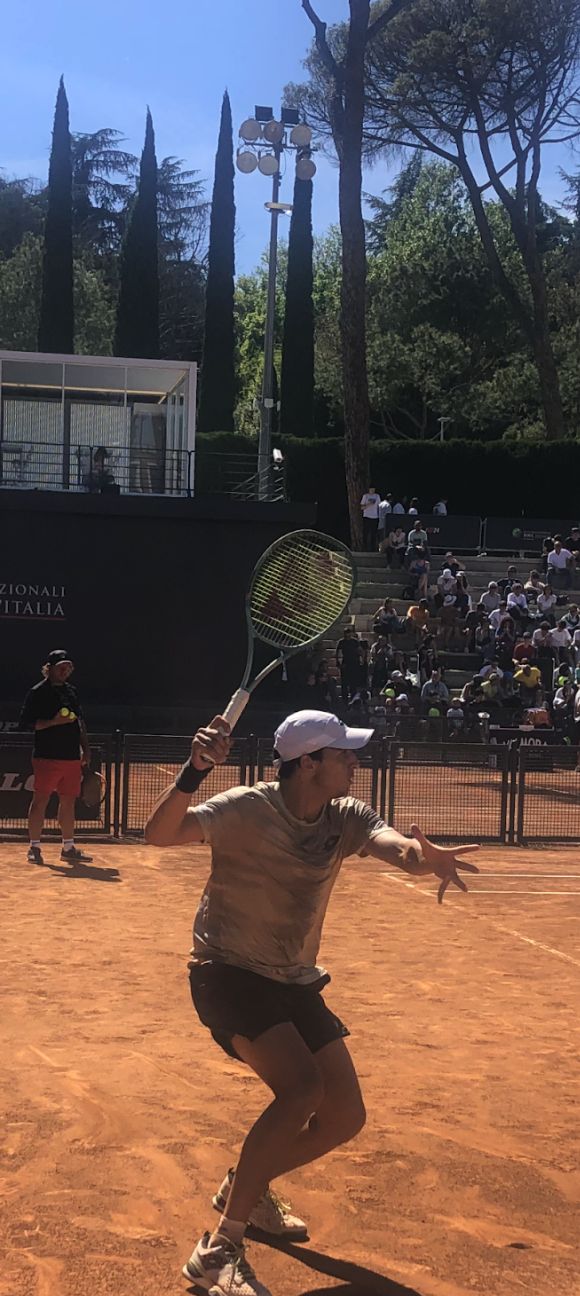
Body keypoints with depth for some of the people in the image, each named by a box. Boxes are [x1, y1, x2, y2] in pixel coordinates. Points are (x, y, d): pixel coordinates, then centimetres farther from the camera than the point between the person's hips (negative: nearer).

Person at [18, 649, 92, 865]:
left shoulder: (72, 692, 17)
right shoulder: (38, 693, -4)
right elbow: (25, 723, -11)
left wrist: (85, 748, 14)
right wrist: (54, 722, -20)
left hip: (72, 757, 7)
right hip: (47, 756, -7)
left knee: (68, 802, 11)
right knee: (40, 800, -4)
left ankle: (68, 847, 18)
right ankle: (34, 847, 3)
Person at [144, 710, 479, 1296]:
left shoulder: (347, 818, -3)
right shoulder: (246, 808, -19)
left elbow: (396, 847, -23)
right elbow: (160, 833, -31)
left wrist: (423, 854, -48)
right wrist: (193, 770, -48)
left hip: (294, 983, 7)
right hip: (226, 973, -7)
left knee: (344, 1116, 3)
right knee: (300, 1088, -27)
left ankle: (245, 1186, 30)